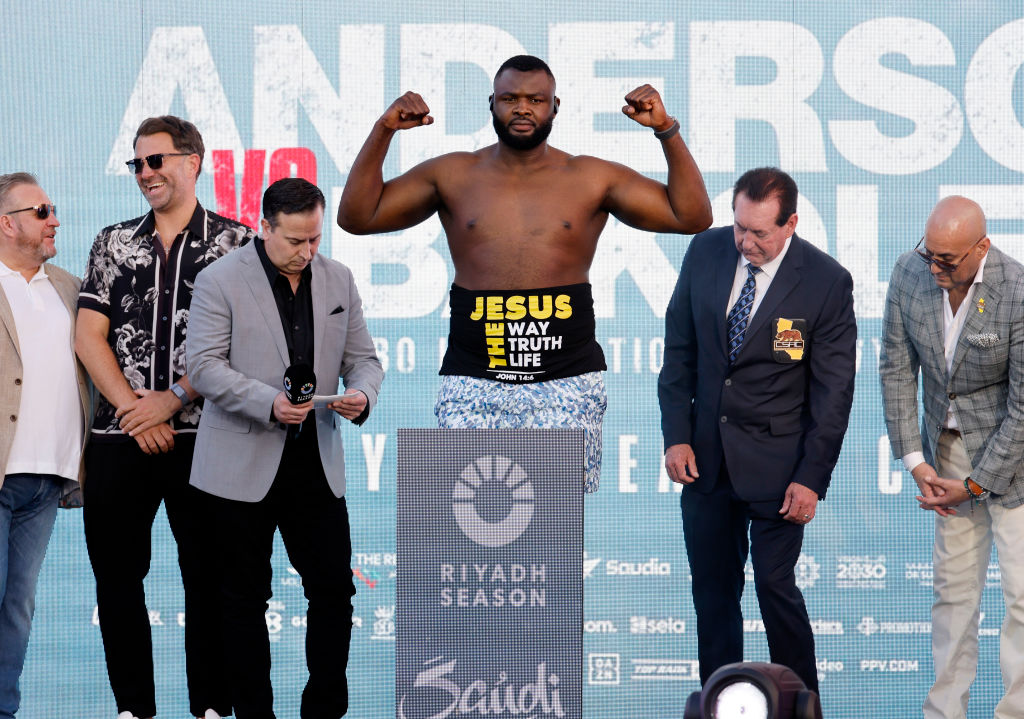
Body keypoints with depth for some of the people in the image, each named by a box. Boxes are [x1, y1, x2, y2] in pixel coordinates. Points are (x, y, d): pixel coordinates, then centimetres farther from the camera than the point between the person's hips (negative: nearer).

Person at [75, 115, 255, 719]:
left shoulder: (236, 243, 3)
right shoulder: (113, 244, 13)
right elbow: (90, 336, 6)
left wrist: (173, 399, -12)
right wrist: (134, 409, -7)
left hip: (202, 437, -3)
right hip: (120, 437, 3)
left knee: (207, 577, 0)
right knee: (116, 575, 4)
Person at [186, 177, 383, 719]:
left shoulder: (338, 279, 8)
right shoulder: (220, 281, -6)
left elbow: (362, 358, 12)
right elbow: (204, 366, -11)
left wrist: (362, 395, -11)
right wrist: (269, 403, -24)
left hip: (317, 461, 4)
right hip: (245, 465, -4)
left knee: (334, 588, 2)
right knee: (246, 597, 5)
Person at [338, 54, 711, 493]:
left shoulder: (592, 180, 7)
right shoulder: (453, 176, 9)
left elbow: (691, 217, 4)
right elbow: (357, 217, 8)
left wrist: (667, 131, -6)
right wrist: (383, 131, -2)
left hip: (567, 385, 0)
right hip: (472, 385, 0)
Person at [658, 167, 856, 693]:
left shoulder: (827, 282, -12)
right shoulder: (705, 252, -1)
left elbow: (834, 390, -8)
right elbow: (679, 348, 7)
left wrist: (812, 477, -11)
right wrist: (676, 435, 1)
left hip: (775, 464, -4)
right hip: (705, 455, 4)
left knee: (775, 586, -4)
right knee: (711, 588, 9)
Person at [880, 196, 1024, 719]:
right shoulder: (910, 273, -10)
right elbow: (896, 369, -1)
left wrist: (976, 483, -13)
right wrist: (914, 461, -5)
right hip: (948, 445, 5)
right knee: (953, 583, 10)